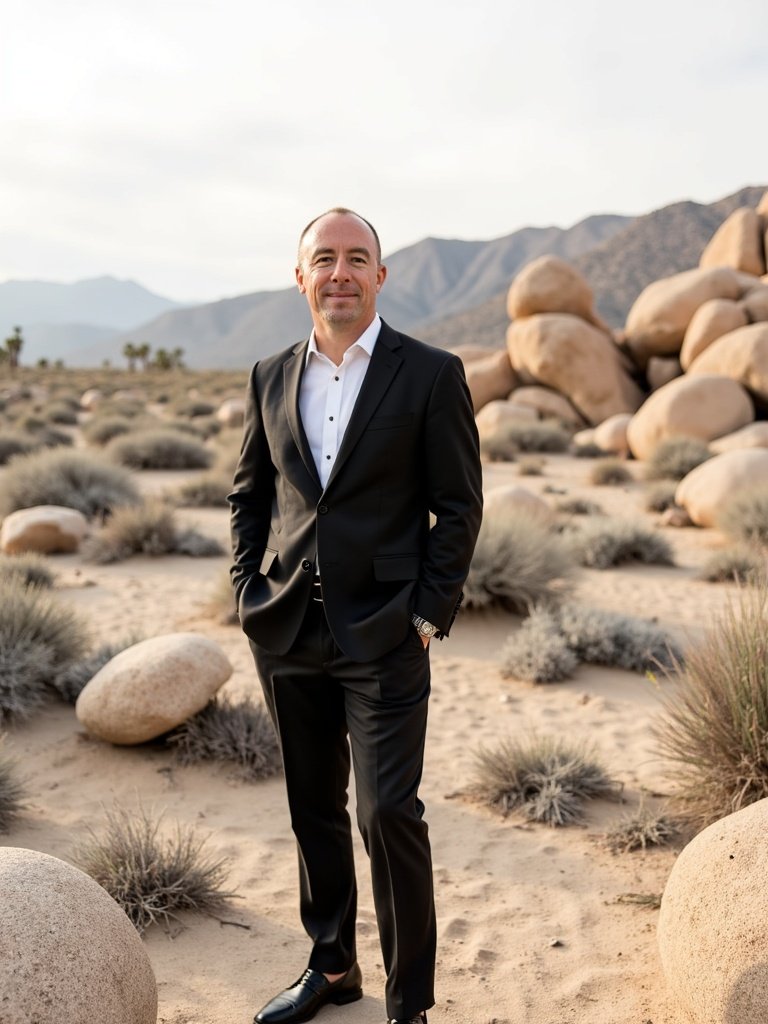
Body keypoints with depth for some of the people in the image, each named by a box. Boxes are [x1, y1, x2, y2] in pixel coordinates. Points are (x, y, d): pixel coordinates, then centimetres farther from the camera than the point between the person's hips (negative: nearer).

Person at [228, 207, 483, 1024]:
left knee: (388, 813, -6)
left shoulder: (431, 375, -3)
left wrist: (429, 613, -9)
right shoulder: (270, 379, 9)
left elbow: (459, 505, -4)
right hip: (287, 633, 5)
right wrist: (249, 590, 5)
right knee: (313, 807, 16)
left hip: (383, 634, -4)